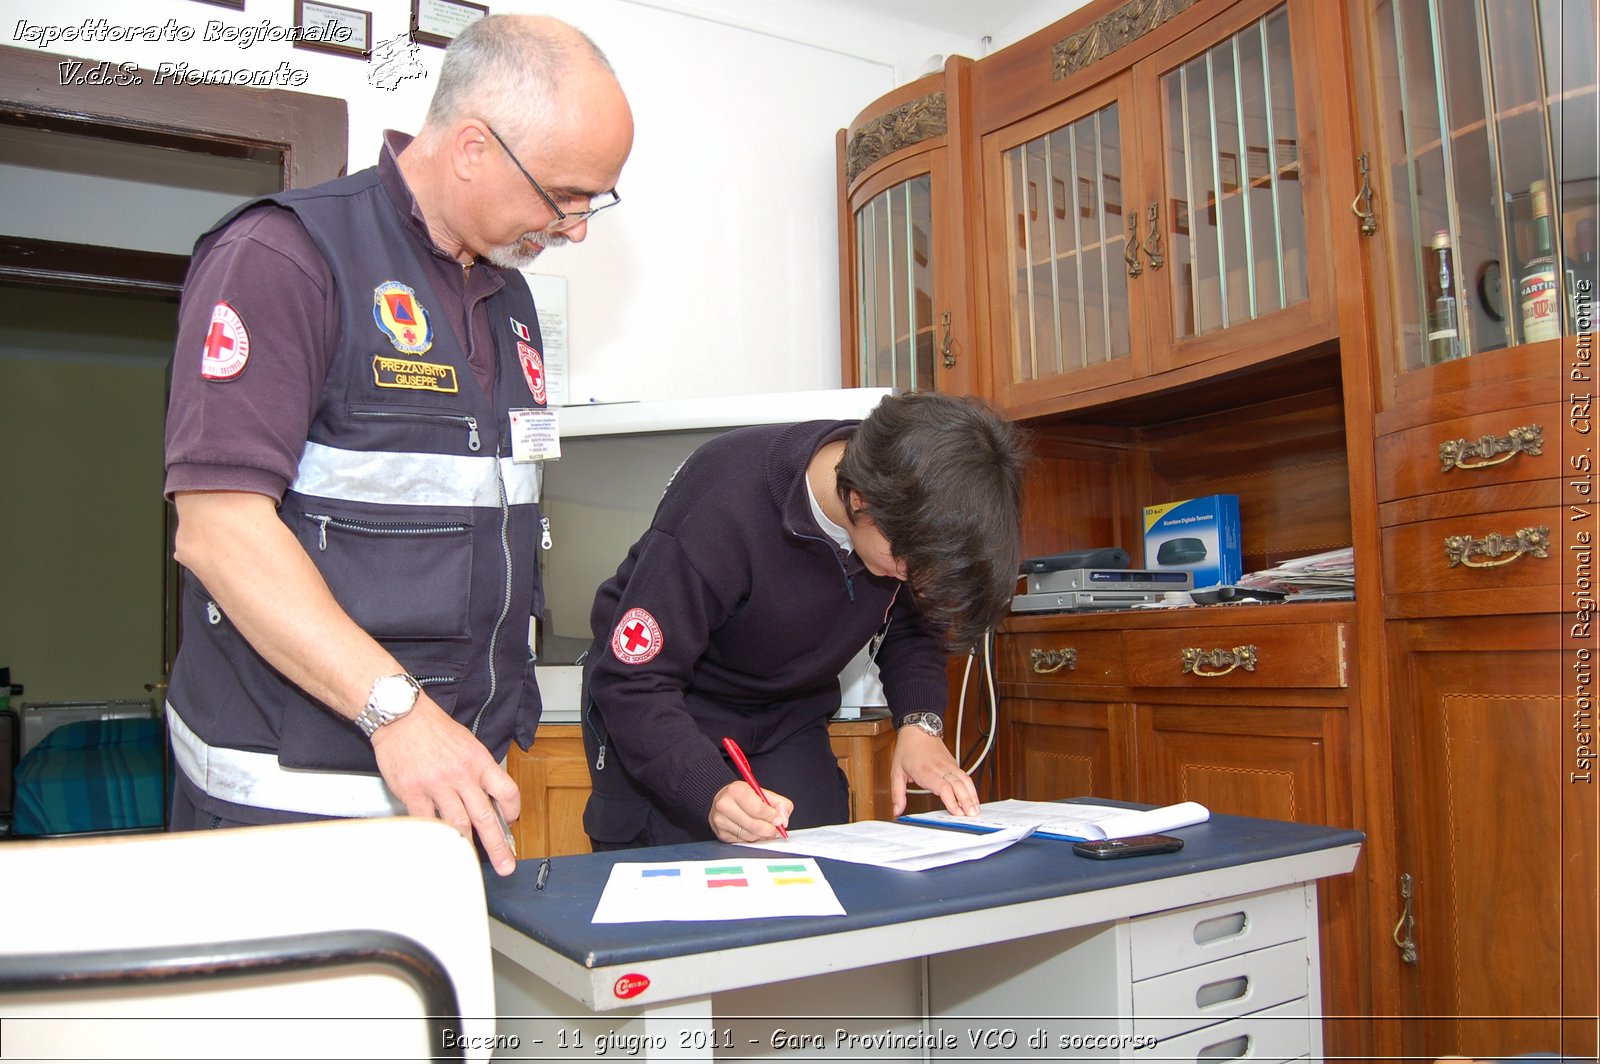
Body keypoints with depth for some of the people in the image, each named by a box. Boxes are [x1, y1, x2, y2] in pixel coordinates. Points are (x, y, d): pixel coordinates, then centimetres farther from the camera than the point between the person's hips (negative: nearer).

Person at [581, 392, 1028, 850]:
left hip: (786, 721, 4)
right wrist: (712, 791, -46)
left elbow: (912, 629, -1)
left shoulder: (909, 519, -19)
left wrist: (920, 722, -20)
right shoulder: (720, 506, -35)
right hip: (663, 716, -4)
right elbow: (633, 684, -31)